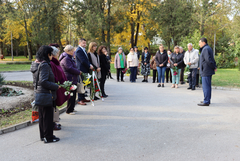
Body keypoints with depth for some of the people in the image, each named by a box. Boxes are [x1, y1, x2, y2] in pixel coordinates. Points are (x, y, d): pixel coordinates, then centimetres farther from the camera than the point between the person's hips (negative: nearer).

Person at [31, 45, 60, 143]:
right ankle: (48, 137, 11)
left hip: (38, 93, 10)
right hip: (46, 94, -10)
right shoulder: (44, 65, -20)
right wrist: (56, 86, -17)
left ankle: (43, 136, 29)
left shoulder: (36, 64, 10)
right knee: (48, 116, 2)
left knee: (42, 116, 18)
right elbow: (43, 82, -26)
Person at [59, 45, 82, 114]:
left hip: (73, 80, 11)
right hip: (70, 80, -11)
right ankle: (69, 110, 3)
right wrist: (79, 72, -10)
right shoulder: (65, 59, -16)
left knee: (73, 95, 16)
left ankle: (71, 108, 26)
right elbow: (70, 68, -22)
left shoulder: (69, 58, 19)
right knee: (71, 95, -5)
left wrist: (77, 72, 6)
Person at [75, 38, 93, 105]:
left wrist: (90, 65, 3)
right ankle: (80, 100, -1)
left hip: (85, 70, 9)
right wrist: (89, 66, -11)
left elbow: (86, 59, 19)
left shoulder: (84, 50, 18)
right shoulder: (78, 50, -12)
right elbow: (83, 60, -18)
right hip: (81, 70, -9)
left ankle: (83, 98, 21)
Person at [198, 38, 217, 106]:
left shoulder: (206, 49, -15)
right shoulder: (208, 48, 18)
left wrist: (213, 67, -14)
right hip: (208, 71, 10)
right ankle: (207, 100, 25)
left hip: (206, 72, -10)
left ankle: (206, 102, -3)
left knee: (206, 86, -6)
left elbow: (208, 60, -23)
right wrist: (214, 66, 9)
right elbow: (211, 59, 19)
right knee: (208, 86, 16)